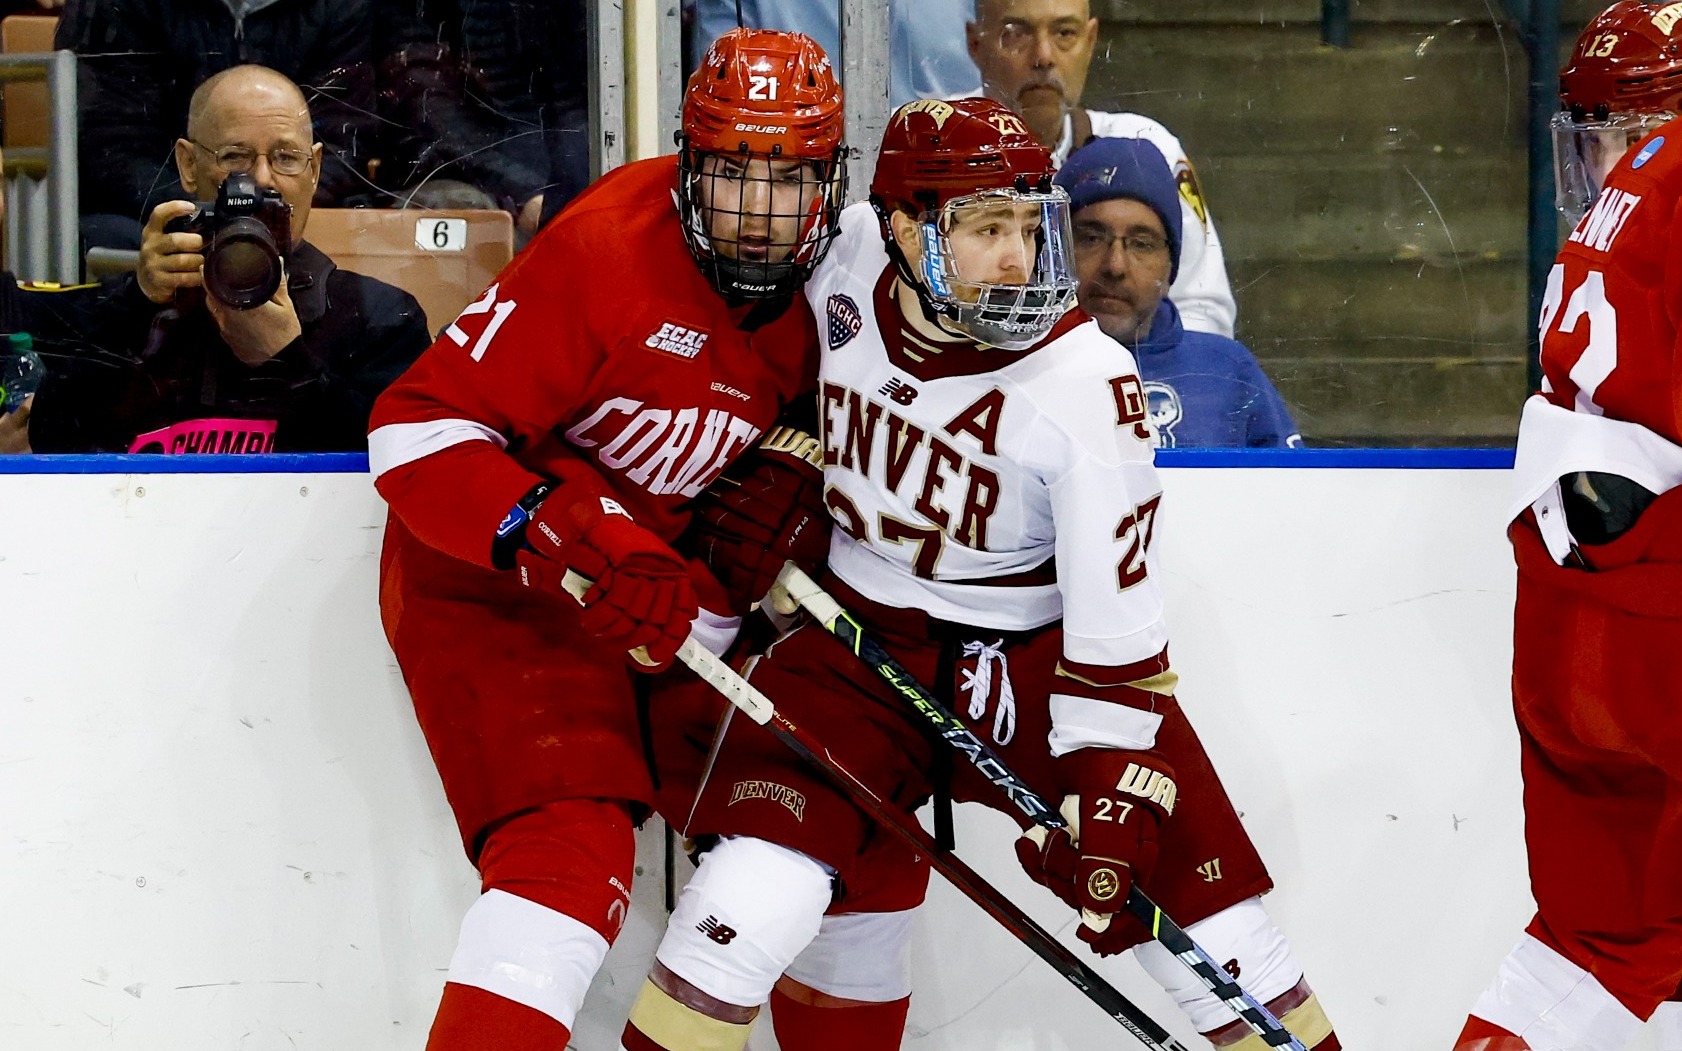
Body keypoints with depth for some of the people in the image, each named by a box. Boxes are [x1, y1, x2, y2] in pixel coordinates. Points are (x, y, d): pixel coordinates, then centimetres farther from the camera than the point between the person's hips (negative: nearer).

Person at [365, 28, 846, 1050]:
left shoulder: (826, 283, -3)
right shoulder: (605, 249, -25)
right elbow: (419, 429, -26)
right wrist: (576, 551, -35)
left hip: (657, 571, 7)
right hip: (488, 574, -7)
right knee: (572, 848, -23)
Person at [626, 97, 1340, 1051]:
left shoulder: (1089, 388, -22)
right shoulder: (846, 264, -13)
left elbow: (1114, 619, -18)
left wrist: (1106, 791, -20)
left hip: (1038, 651, -2)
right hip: (863, 636, 2)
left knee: (1193, 899, -5)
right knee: (762, 888, -17)